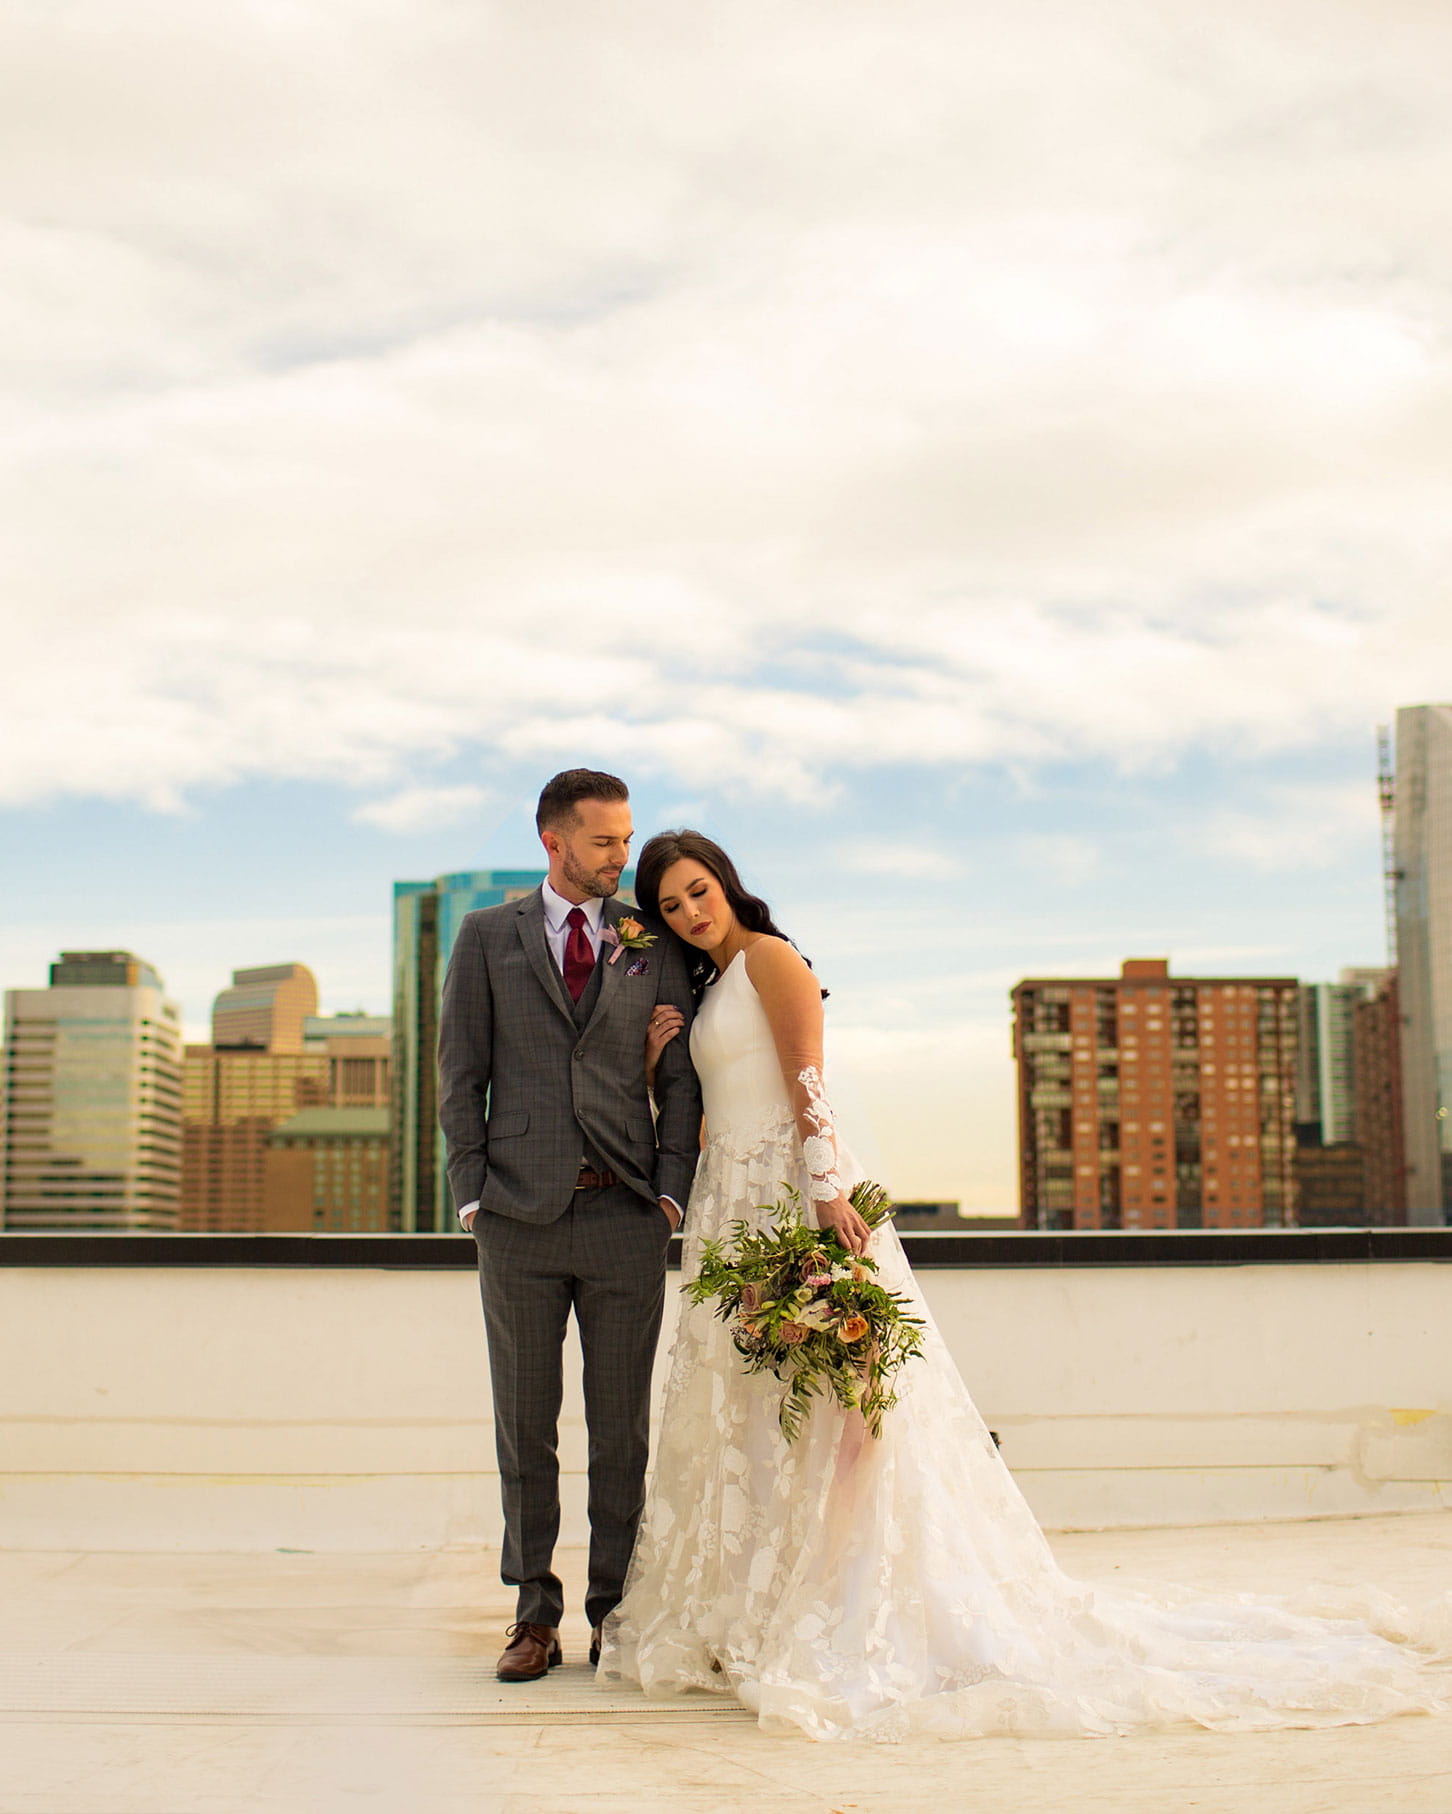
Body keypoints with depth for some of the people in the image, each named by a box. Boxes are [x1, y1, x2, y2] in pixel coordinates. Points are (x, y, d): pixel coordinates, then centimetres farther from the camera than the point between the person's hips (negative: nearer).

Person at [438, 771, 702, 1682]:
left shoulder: (652, 943, 9)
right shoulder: (488, 938, 8)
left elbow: (680, 1076, 8)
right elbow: (461, 1074, 6)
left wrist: (671, 1190, -2)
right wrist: (473, 1191, -2)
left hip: (626, 1214, 1)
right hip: (521, 1216, 0)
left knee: (623, 1426, 5)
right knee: (525, 1425, 5)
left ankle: (615, 1607, 16)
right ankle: (536, 1614, 14)